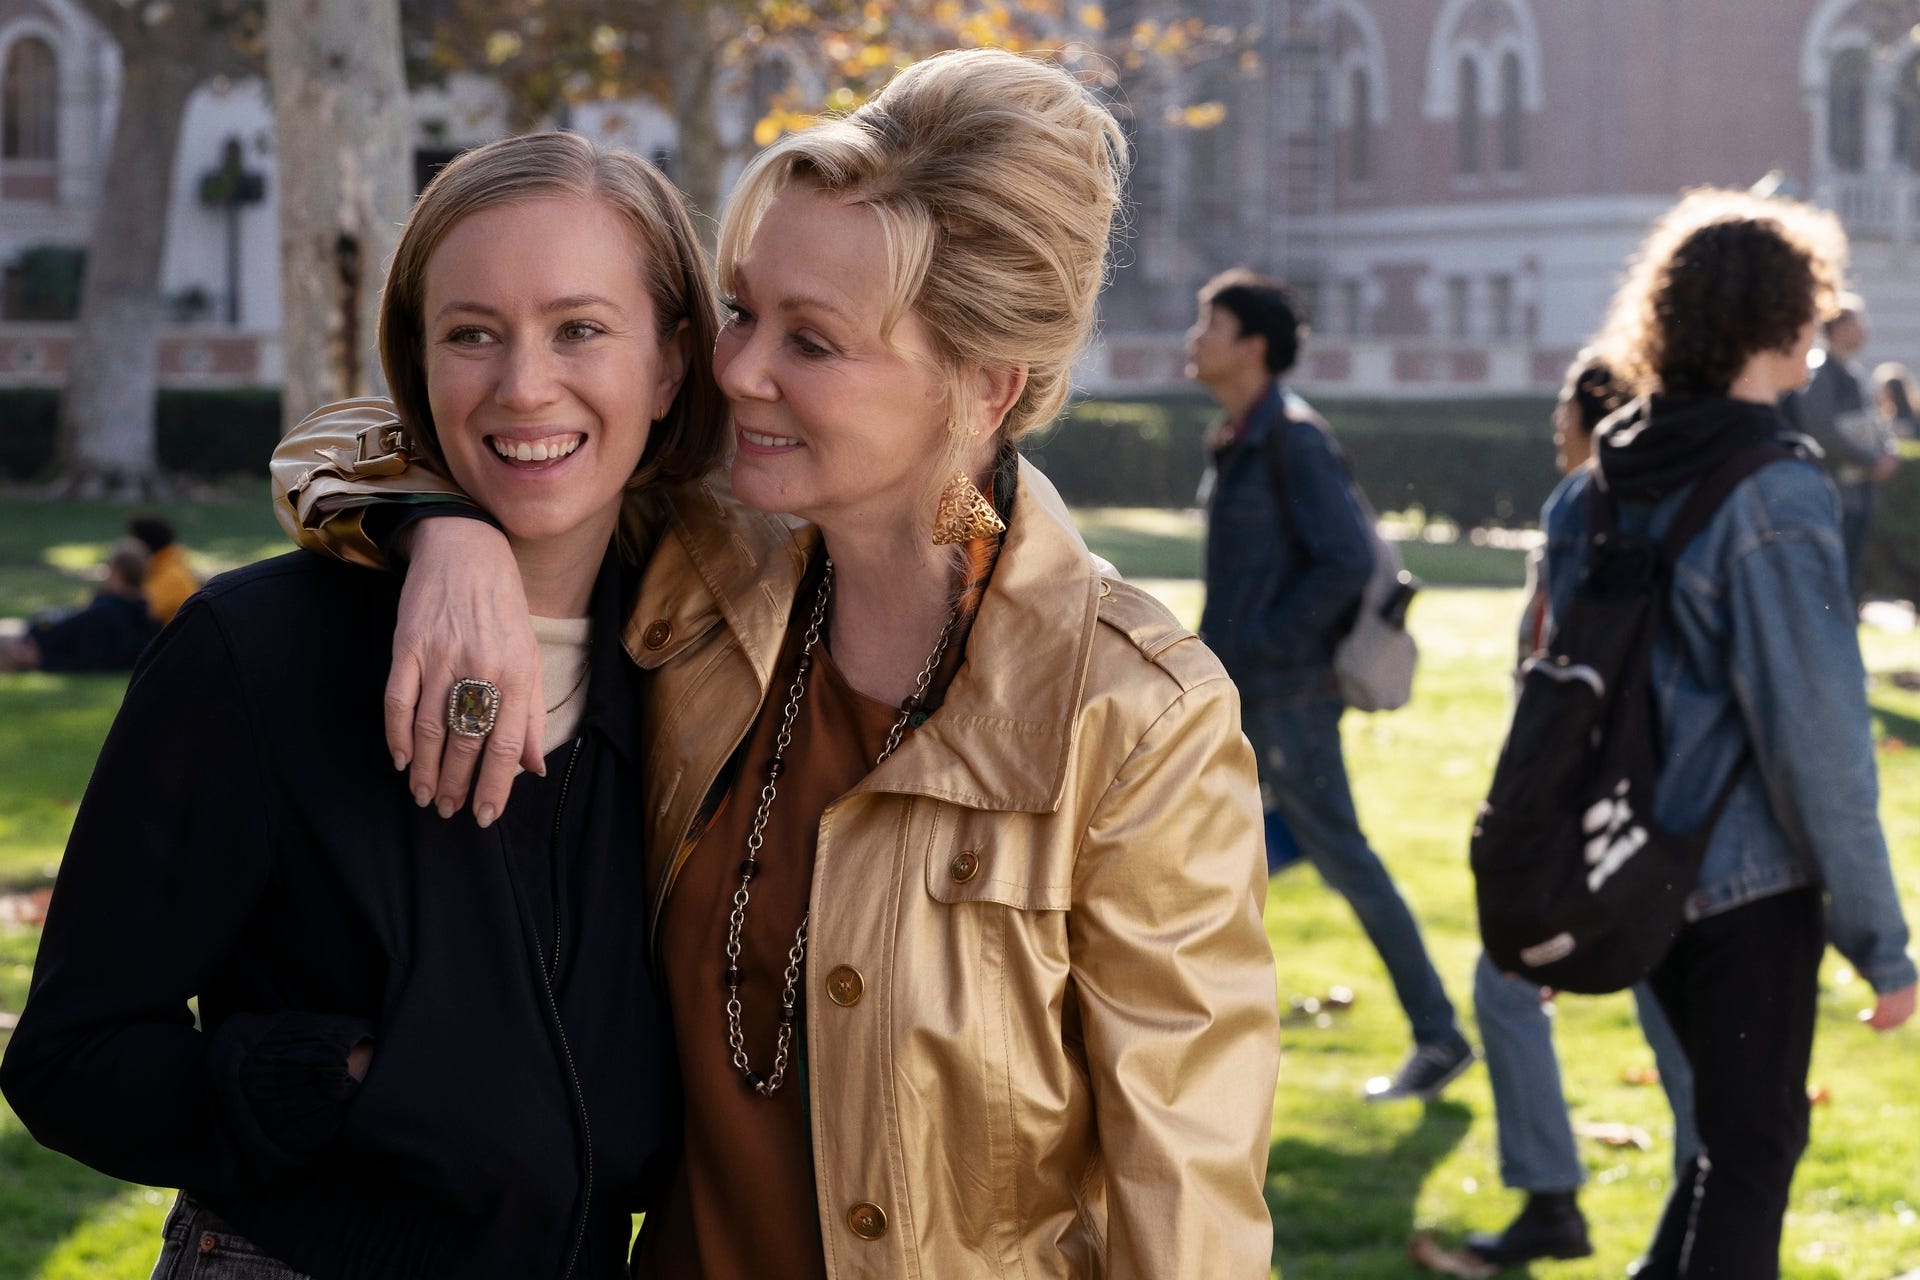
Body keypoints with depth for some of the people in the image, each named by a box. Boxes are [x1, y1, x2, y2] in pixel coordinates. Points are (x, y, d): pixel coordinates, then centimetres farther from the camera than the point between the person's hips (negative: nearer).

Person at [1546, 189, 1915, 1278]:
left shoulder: (1595, 490, 5)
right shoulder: (1775, 499, -17)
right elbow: (1817, 738, -18)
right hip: (1748, 883, -7)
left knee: (1736, 1132, 21)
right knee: (1754, 1149, 5)